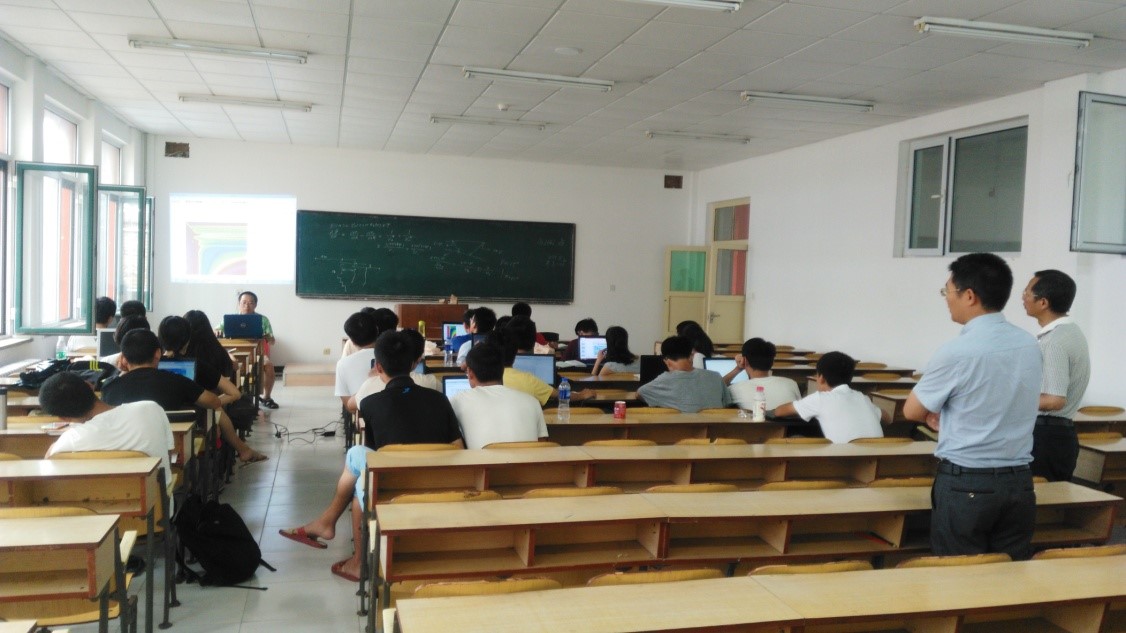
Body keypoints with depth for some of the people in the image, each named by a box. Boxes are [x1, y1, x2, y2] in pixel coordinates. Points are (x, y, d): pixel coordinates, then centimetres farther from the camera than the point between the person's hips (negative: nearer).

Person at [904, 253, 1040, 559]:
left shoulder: (957, 351, -16)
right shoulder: (1030, 345, 3)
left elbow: (912, 411, -3)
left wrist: (937, 414, 16)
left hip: (965, 484, -6)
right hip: (1019, 481, 6)